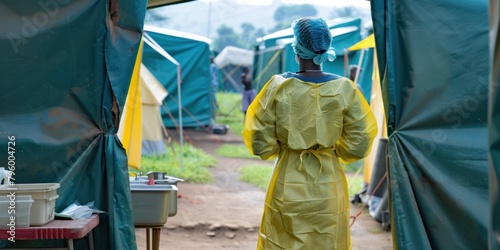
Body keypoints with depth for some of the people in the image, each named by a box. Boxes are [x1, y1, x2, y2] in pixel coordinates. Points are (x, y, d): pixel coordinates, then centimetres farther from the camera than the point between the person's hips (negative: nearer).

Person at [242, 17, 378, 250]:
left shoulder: (279, 86, -10)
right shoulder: (345, 89, -8)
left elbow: (260, 142, -6)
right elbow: (358, 143, -4)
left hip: (288, 186, -1)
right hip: (328, 187, 1)